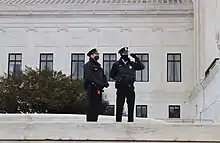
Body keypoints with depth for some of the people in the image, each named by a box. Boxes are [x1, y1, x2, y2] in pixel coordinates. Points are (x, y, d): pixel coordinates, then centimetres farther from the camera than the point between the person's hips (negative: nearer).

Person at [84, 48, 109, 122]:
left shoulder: (98, 65, 23)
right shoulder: (88, 65, -4)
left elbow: (103, 76, 20)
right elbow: (89, 77, -16)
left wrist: (106, 83, -2)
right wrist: (101, 83, -21)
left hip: (99, 89, 9)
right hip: (92, 89, -9)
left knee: (98, 108, 9)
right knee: (92, 108, -9)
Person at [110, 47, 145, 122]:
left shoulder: (132, 64, 11)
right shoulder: (117, 64, 4)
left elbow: (142, 67, 5)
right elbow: (112, 75, 11)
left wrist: (136, 58, -3)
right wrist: (118, 79, -5)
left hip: (130, 88, 3)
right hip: (121, 88, -3)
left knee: (131, 107, 4)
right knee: (119, 107, -2)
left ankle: (130, 121, 10)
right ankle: (118, 121, 3)